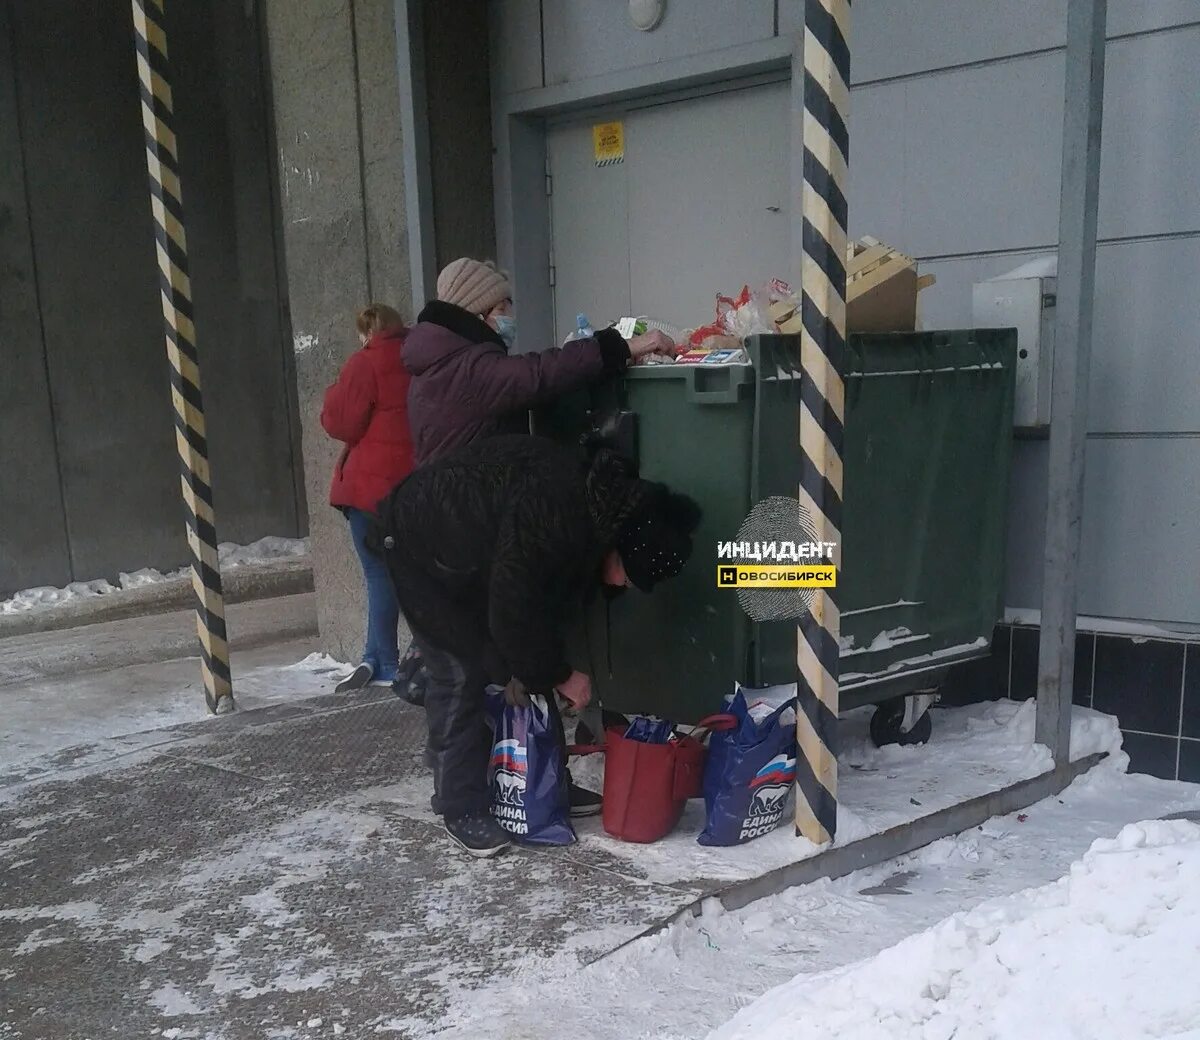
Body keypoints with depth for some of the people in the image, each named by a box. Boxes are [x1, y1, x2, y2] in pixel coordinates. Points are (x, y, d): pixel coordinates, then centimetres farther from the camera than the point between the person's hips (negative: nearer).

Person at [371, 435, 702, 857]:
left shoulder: (600, 514, -11)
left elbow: (544, 601, 0)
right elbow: (513, 612, -30)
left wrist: (529, 669, -4)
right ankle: (462, 809, 0)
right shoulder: (550, 518, -39)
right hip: (423, 544, -8)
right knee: (462, 676, -10)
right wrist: (559, 675, -18)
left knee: (499, 666, 7)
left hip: (475, 559, 8)